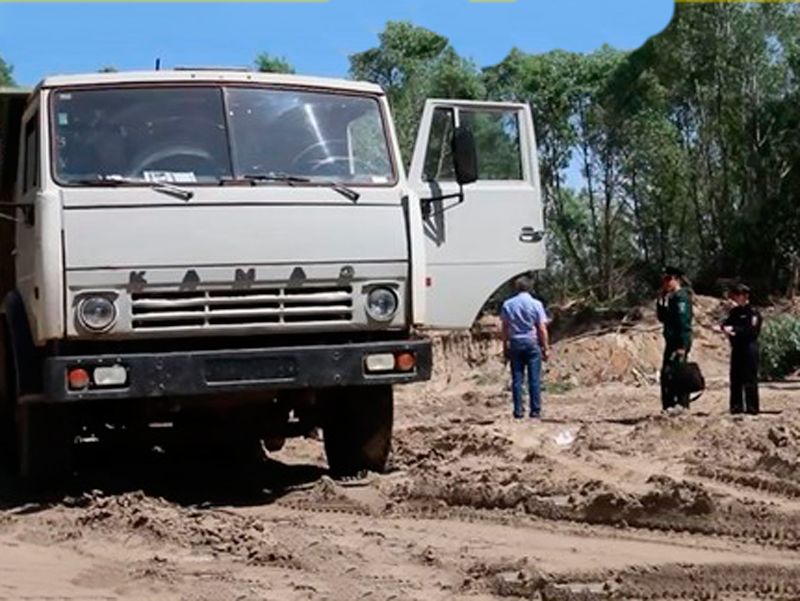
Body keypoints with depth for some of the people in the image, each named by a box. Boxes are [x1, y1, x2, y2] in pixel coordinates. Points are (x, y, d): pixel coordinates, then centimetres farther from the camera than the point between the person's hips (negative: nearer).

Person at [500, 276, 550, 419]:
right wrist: (546, 348, 1)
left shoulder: (507, 305, 2)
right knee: (534, 379, 2)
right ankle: (535, 410, 1)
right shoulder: (536, 304, -5)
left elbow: (505, 328, 4)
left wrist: (505, 346, 12)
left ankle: (518, 410, 5)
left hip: (515, 343, 2)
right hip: (532, 343, -2)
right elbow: (542, 328, -5)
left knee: (517, 378, 5)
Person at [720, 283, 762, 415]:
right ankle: (737, 405, 13)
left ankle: (752, 407, -2)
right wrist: (725, 327, -9)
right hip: (736, 347, 7)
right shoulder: (734, 311, 14)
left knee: (749, 378, -5)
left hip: (749, 348, -7)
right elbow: (726, 323, 15)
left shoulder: (753, 312, -7)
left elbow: (752, 330, -16)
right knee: (735, 377, 8)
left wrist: (734, 329, -19)